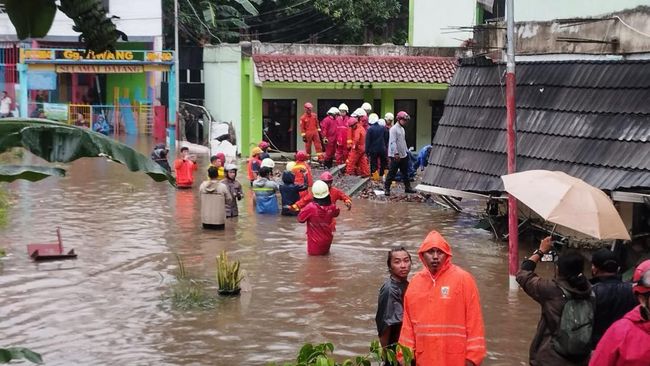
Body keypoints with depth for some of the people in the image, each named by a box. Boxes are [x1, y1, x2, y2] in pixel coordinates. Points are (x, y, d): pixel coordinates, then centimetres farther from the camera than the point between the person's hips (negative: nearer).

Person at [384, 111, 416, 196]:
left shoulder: (402, 129, 14)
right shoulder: (394, 129, -13)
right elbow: (393, 142, -20)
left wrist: (406, 151, 18)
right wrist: (396, 153, -25)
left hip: (403, 155, 9)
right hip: (395, 156, -9)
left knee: (405, 173, 13)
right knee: (392, 173, -5)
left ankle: (407, 187, 20)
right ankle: (386, 188, 1)